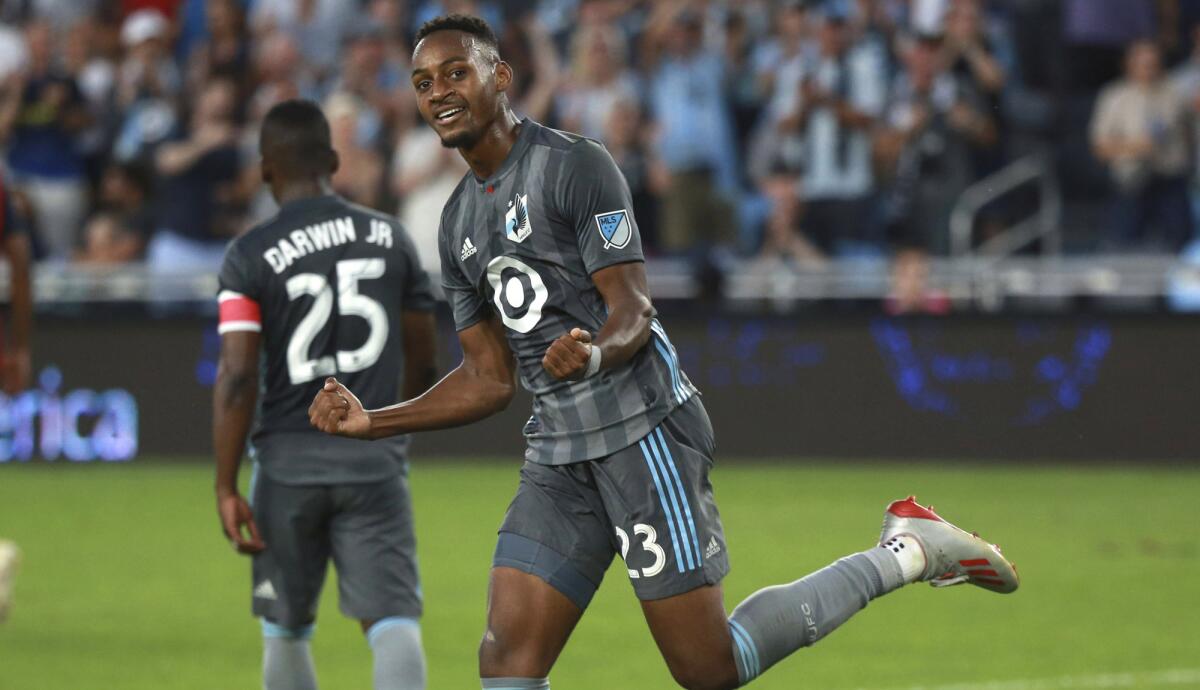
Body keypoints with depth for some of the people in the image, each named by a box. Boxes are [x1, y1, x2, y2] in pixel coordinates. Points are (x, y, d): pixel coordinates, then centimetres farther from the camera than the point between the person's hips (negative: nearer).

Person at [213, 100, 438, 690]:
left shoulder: (251, 256, -6)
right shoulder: (390, 237, 5)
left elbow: (236, 377, -13)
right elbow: (422, 358, 11)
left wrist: (226, 489, -10)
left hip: (288, 460, -1)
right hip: (375, 461, 1)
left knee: (285, 629, 15)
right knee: (393, 620, -6)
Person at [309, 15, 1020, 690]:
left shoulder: (576, 166, -8)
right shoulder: (460, 222, 16)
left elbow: (634, 313, -14)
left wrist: (593, 354, -37)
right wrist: (370, 422, 8)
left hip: (642, 429, -8)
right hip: (560, 452, 8)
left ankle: (906, 552, 11)